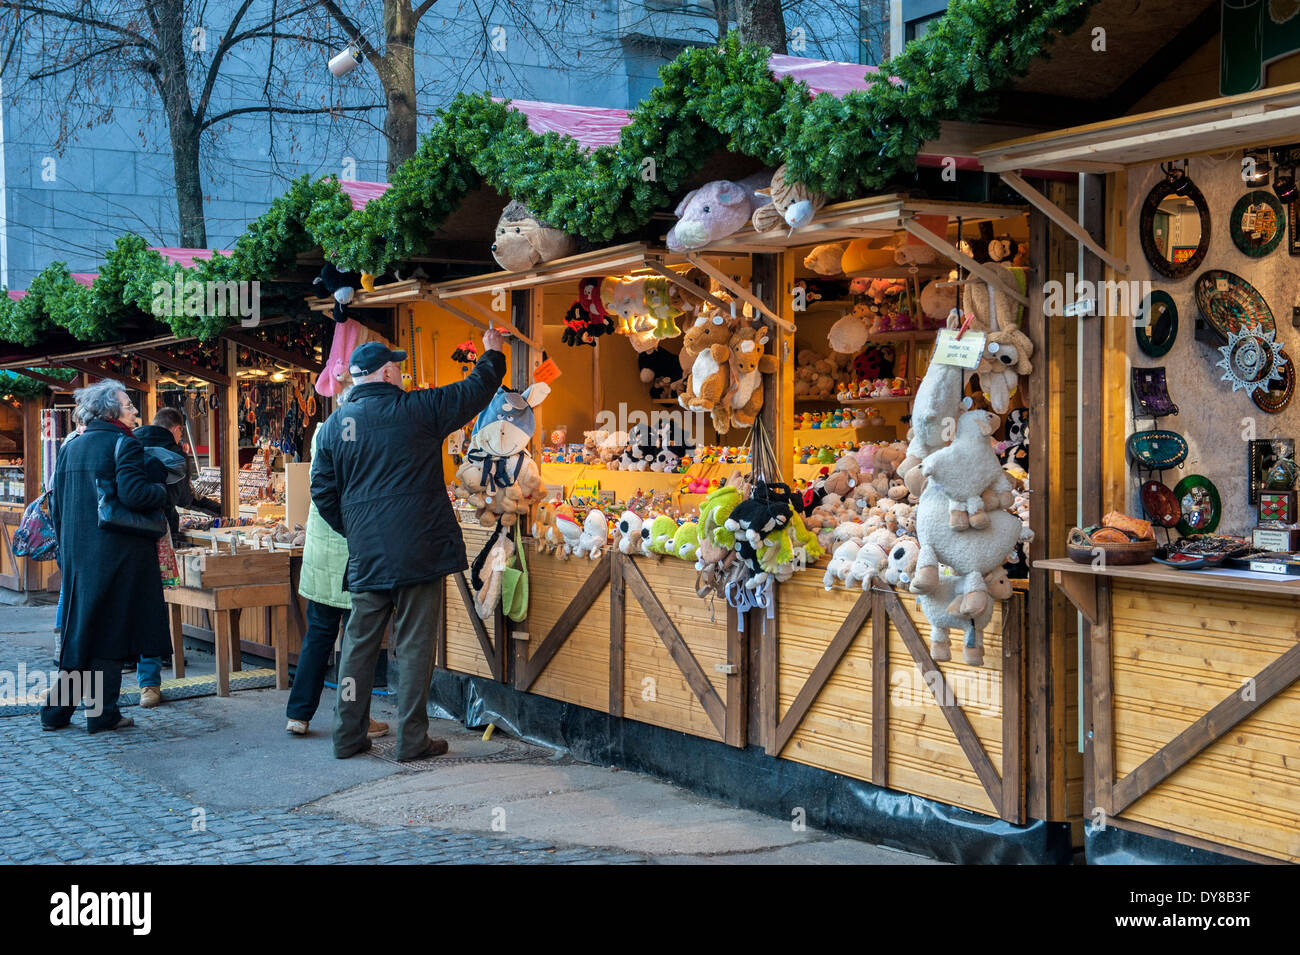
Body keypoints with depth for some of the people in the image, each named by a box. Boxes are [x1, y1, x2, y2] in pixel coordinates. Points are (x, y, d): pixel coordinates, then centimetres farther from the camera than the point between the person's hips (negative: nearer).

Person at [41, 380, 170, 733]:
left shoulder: (69, 448, 13)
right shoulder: (124, 445, -9)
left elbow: (56, 504, 15)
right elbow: (132, 494, -22)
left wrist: (66, 549, 22)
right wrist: (164, 491, -5)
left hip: (77, 555, 7)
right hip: (116, 553, -7)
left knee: (77, 630, 14)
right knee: (110, 630, 0)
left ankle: (56, 710, 17)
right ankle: (102, 713, 4)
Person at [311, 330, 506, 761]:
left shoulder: (334, 426, 5)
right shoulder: (418, 409, -5)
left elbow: (322, 491, 8)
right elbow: (476, 390, 6)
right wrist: (492, 353, 24)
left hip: (366, 556, 4)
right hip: (419, 549, -4)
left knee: (359, 643, 12)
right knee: (414, 645, 2)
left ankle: (348, 736, 17)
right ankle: (412, 739, 6)